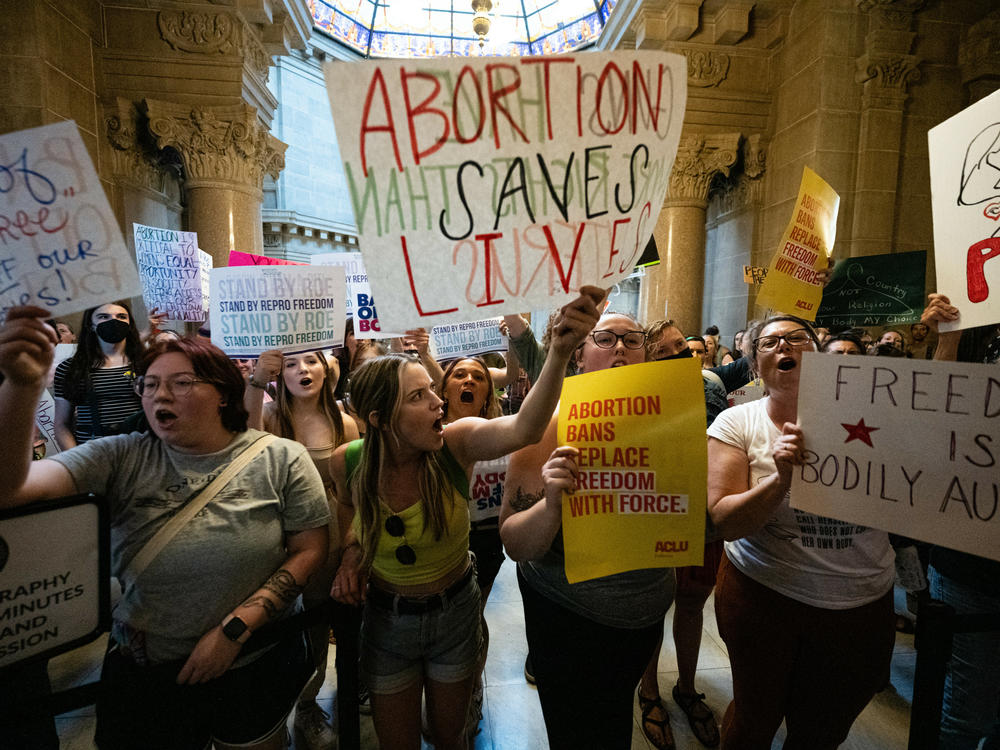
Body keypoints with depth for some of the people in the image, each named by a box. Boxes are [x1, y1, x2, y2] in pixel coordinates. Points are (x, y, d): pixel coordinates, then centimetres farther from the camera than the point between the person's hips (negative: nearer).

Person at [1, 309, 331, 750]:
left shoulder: (280, 460, -12)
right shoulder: (120, 460, -8)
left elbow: (309, 551, -12)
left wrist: (235, 629, -18)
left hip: (258, 667, 0)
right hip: (144, 672, 1)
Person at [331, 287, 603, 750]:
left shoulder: (456, 443, -24)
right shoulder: (348, 462, -18)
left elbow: (522, 429, -47)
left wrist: (559, 352, -61)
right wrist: (351, 550, -12)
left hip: (455, 611, 0)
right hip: (387, 619, 1)